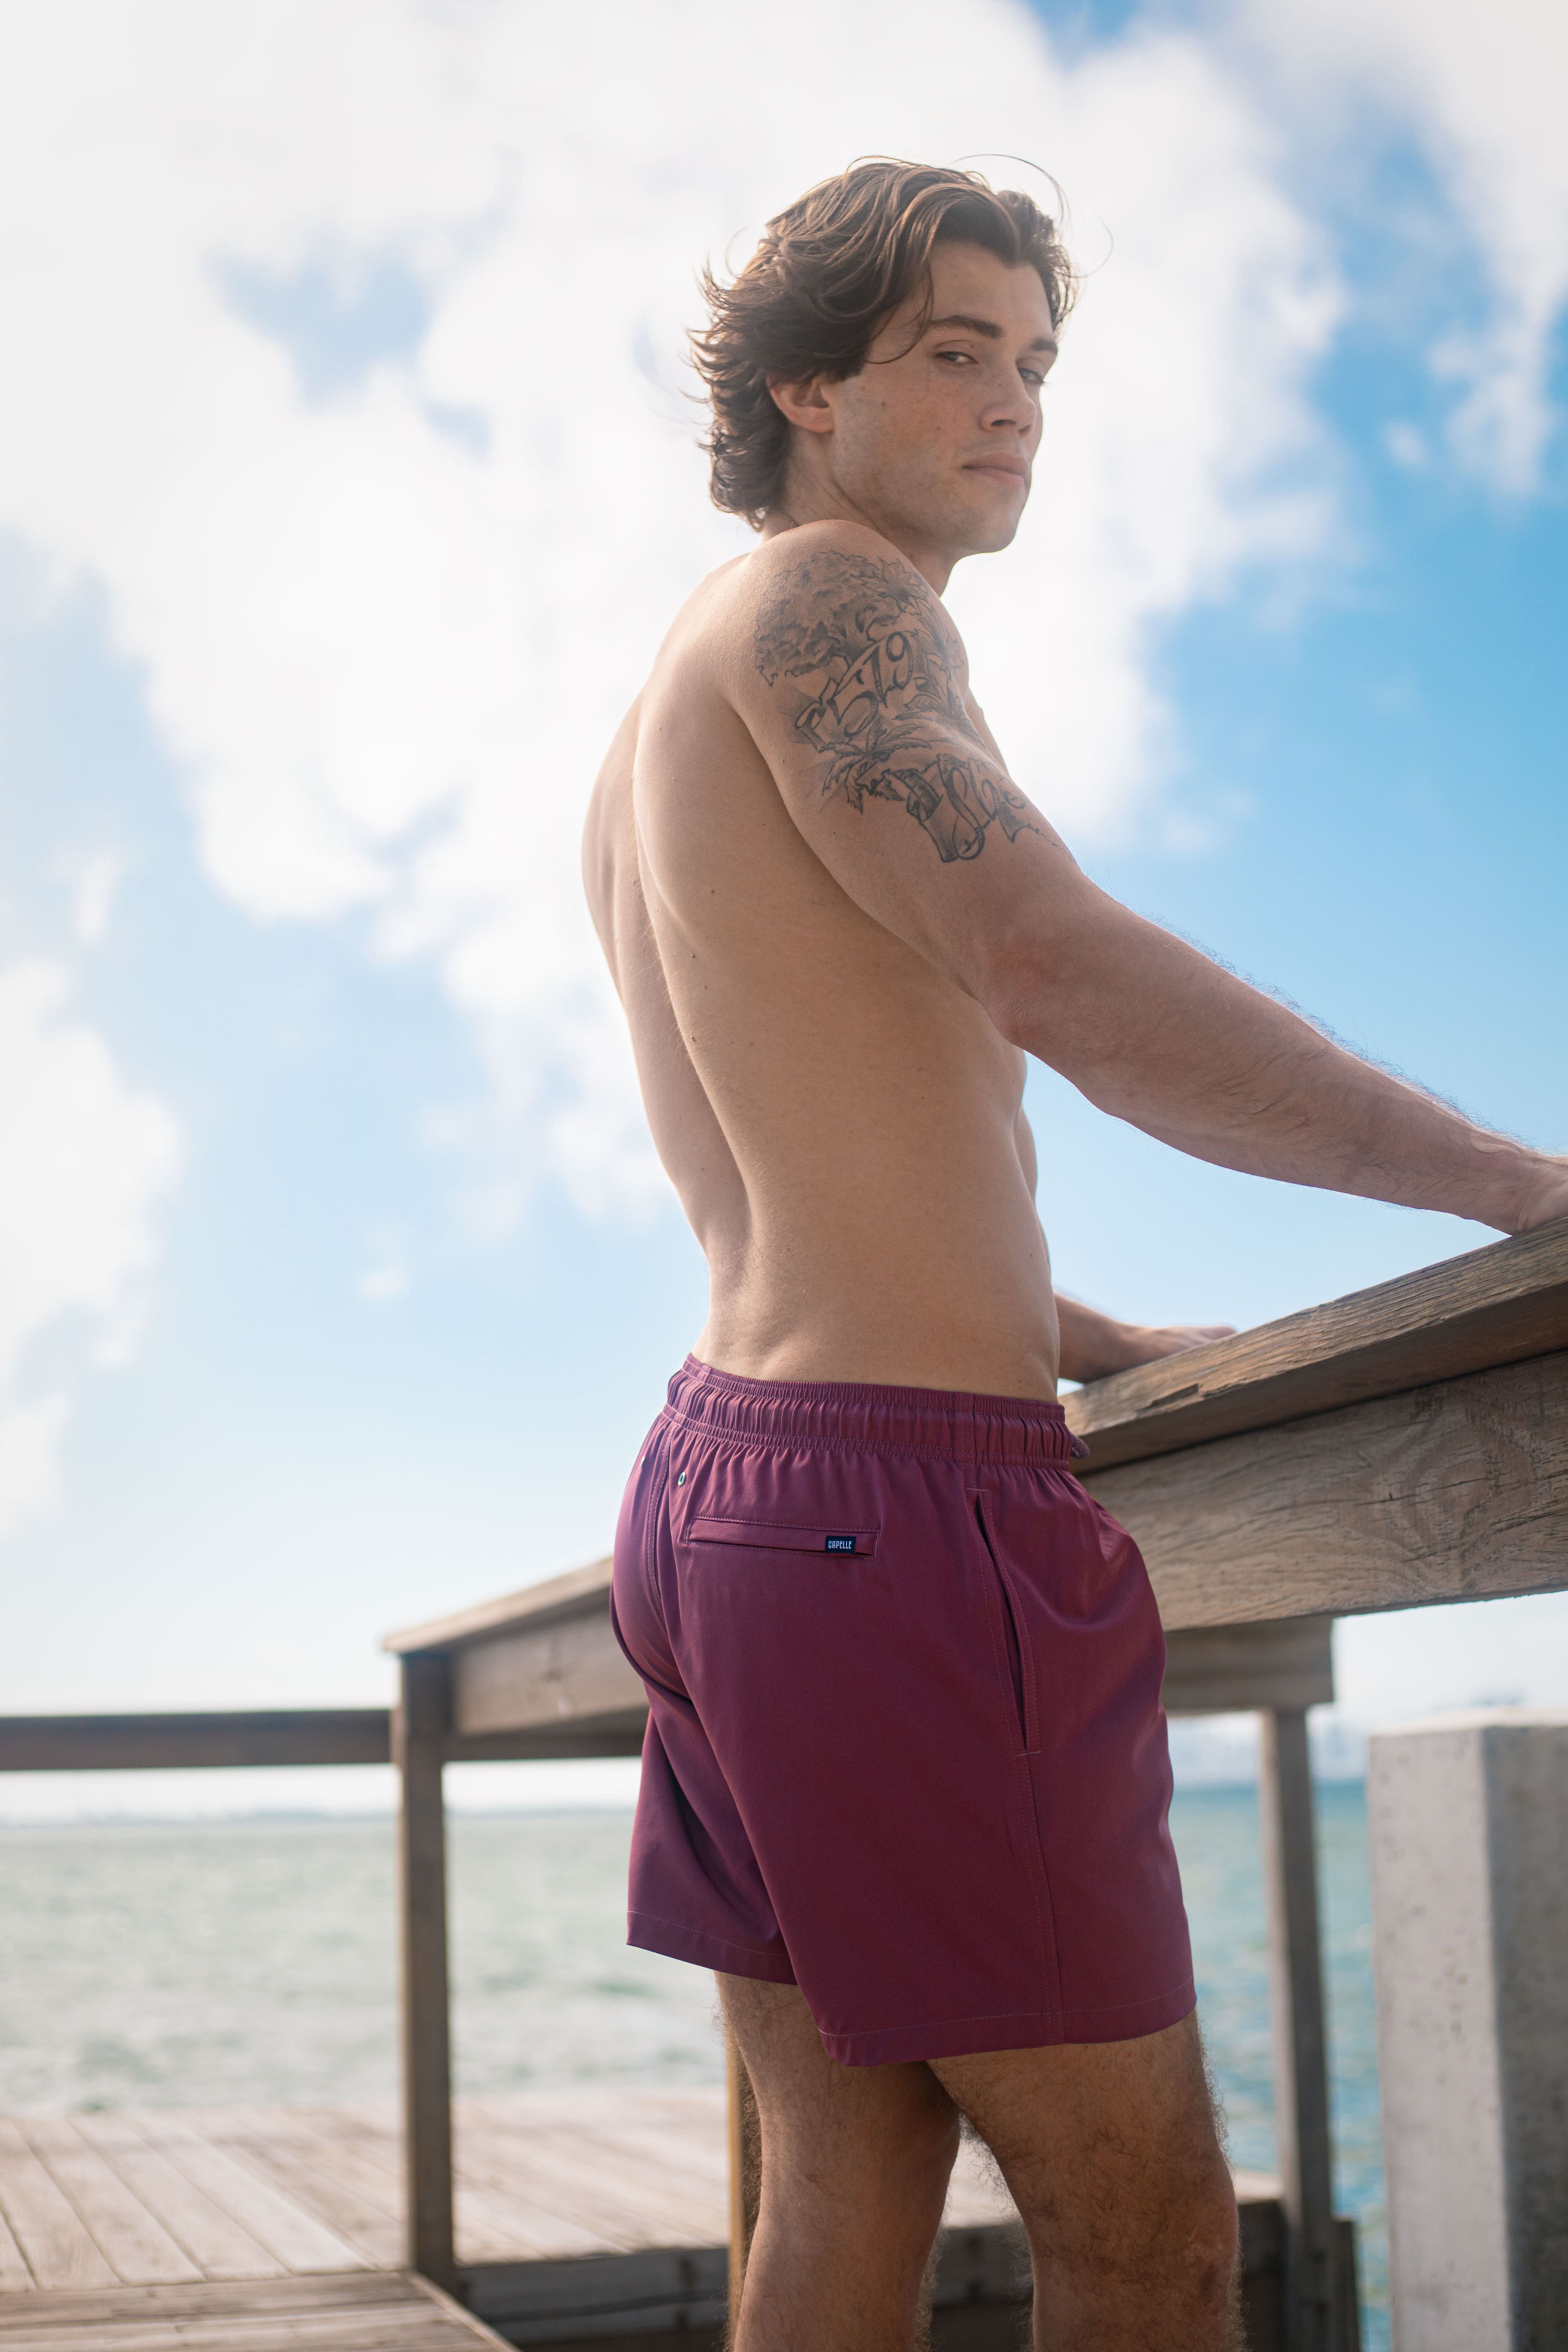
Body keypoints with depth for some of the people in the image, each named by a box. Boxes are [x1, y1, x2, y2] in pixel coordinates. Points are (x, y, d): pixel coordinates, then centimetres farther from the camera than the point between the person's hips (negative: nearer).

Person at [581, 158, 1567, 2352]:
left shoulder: (656, 730, 24)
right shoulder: (821, 605, -6)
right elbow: (1057, 969, -22)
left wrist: (1101, 1346, 28)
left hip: (725, 1483, 10)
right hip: (902, 1496, -10)